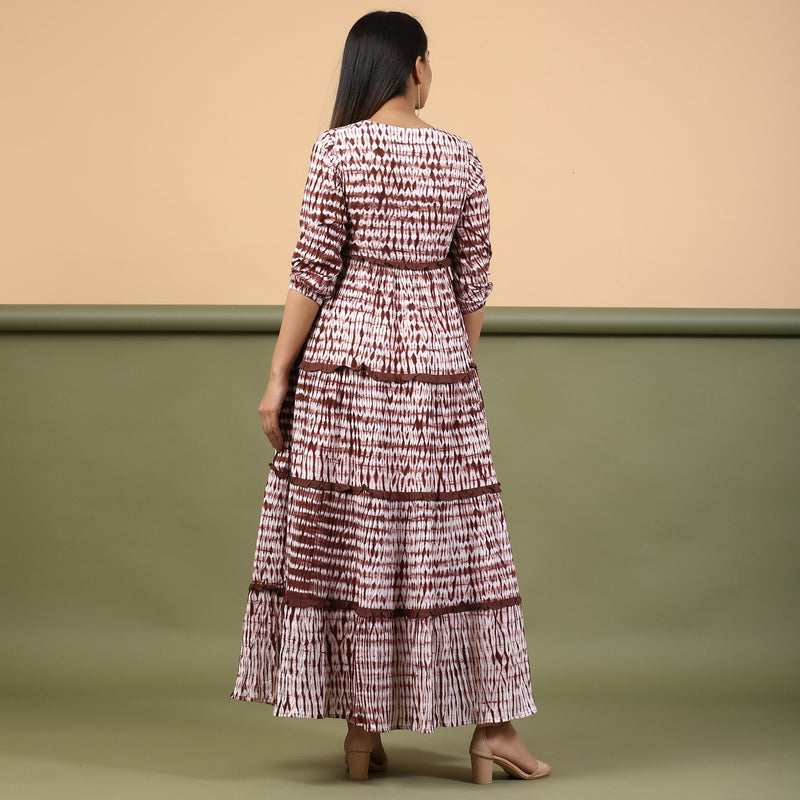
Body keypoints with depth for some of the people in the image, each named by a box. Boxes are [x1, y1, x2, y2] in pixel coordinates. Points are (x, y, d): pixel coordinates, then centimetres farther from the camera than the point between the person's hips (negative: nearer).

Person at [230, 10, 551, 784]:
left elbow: (314, 272, -7)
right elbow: (473, 279, 6)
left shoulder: (337, 149, -5)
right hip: (436, 366, 2)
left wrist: (277, 377, -2)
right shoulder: (460, 156, 3)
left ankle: (363, 733, 8)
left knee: (347, 543, 4)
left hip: (347, 361, -2)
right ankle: (493, 727, 10)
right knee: (454, 541, 7)